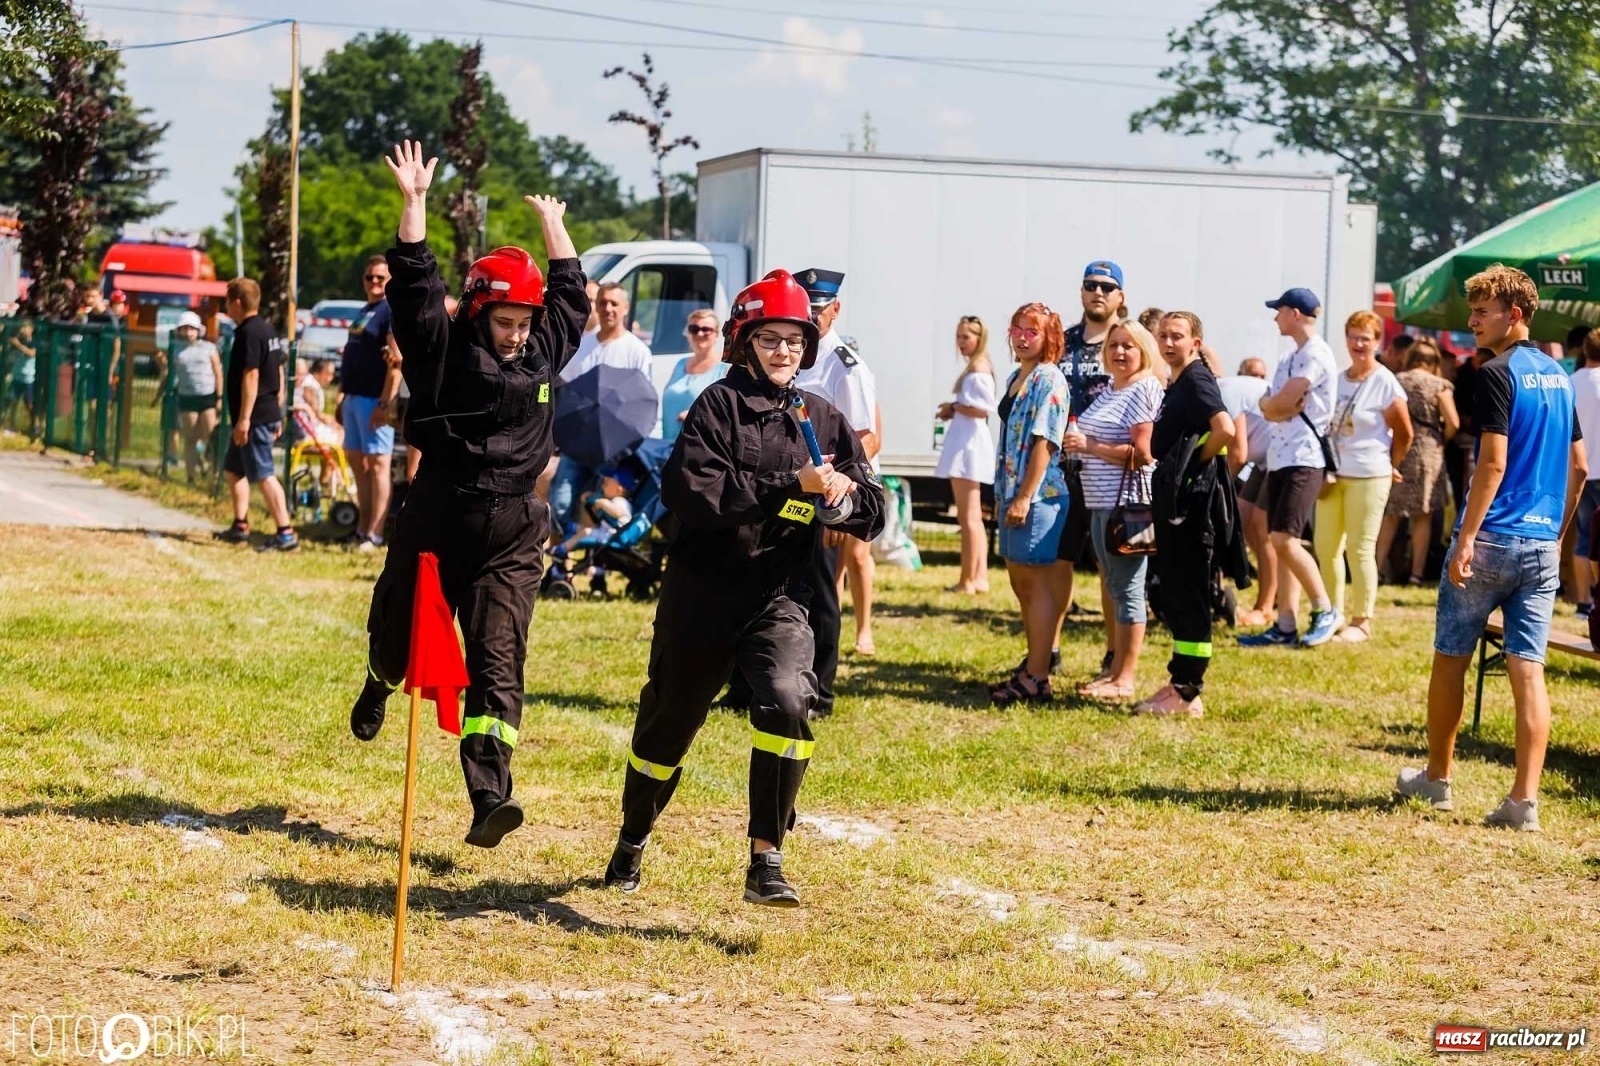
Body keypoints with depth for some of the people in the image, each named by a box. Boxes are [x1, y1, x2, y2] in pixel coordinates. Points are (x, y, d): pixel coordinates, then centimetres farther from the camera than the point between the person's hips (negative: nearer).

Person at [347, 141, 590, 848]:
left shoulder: (543, 353, 9)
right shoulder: (443, 351, -2)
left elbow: (570, 292, 25)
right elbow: (414, 284, -11)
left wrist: (551, 224, 30)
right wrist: (415, 203, -16)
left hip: (512, 537, 2)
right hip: (436, 524, -2)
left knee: (498, 664, -9)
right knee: (398, 633, 17)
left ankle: (489, 799, -17)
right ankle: (378, 689, 55)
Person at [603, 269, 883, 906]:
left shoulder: (823, 421, 9)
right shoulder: (718, 405, -3)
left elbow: (872, 515, 7)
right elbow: (690, 491, -20)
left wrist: (845, 494, -16)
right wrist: (790, 486, -23)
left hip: (780, 597, 2)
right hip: (702, 594, -2)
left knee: (787, 701, -25)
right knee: (669, 721, 12)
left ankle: (765, 863, -21)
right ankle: (633, 841, 39)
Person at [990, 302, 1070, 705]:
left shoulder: (1050, 380, -12)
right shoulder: (1016, 377, 15)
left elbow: (1044, 441, -18)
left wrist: (1025, 497, -21)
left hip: (1039, 495, -10)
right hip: (1012, 493, 10)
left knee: (1037, 584, -6)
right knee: (1020, 582, 17)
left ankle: (1036, 679, -4)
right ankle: (1039, 655, 29)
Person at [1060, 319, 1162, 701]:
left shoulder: (1143, 390, -10)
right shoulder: (1109, 393, 18)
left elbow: (1142, 453, -17)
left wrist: (1091, 447, -18)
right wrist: (1077, 445, 12)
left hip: (1128, 502, -10)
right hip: (1102, 501, 10)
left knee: (1126, 589, -6)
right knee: (1111, 587, 15)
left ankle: (1124, 680, -3)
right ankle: (1114, 667, 23)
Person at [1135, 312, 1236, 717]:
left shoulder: (1196, 380, -12)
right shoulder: (1177, 384, 17)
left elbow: (1225, 428, -28)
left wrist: (1197, 464, -16)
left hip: (1192, 503, -10)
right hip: (1173, 500, 10)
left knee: (1188, 597, -7)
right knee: (1174, 596, 14)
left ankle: (1188, 693, -4)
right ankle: (1180, 682, 21)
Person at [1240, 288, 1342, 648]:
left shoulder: (1316, 354, -11)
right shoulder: (1290, 358, 19)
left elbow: (1281, 402, -17)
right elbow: (1272, 410, 12)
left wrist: (1269, 403, 3)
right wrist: (1278, 406, -9)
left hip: (1303, 459, -10)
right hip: (1280, 457, 10)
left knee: (1285, 540, -16)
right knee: (1281, 544, 7)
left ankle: (1325, 610, -4)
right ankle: (1285, 625, 7)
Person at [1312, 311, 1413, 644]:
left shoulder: (1385, 383, -8)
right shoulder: (1337, 379, 9)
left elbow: (1404, 433, -3)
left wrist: (1391, 467, 6)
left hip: (1368, 476, -6)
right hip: (1333, 474, 6)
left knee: (1360, 550, -3)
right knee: (1326, 547, 8)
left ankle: (1363, 621, 5)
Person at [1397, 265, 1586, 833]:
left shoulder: (1498, 374, -11)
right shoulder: (1558, 376, 13)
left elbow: (1493, 462, -18)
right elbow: (1579, 467, 17)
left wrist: (1465, 538, -19)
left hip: (1491, 538, -6)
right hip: (1542, 544, 6)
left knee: (1451, 659, 11)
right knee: (1528, 670, 0)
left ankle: (1437, 778, 23)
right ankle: (1525, 800, -8)